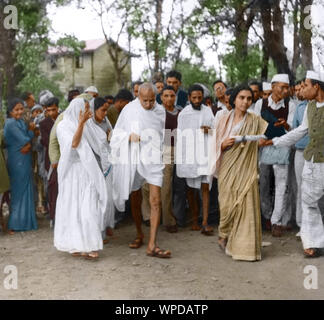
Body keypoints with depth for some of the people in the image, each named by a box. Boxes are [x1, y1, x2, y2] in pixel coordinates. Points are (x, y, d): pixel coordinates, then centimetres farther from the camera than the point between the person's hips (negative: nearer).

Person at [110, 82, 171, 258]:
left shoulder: (160, 111, 4)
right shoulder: (129, 109, -1)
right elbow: (117, 133, 0)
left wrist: (140, 137, 7)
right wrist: (130, 137, -17)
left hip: (152, 159, 0)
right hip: (132, 160, 0)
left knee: (155, 201, -11)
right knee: (135, 201, 12)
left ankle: (152, 245, -11)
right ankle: (139, 234, 33)